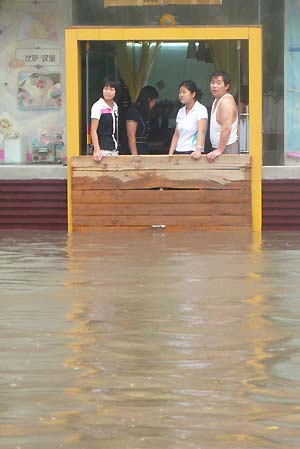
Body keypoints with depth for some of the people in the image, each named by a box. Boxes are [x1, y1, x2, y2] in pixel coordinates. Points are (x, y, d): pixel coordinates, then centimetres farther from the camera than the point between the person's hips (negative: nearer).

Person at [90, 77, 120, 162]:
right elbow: (93, 130, -11)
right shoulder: (98, 106, -8)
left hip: (114, 150, 7)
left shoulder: (115, 106, 12)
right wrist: (97, 151, -19)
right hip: (103, 150, -7)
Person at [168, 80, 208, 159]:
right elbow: (176, 135, 13)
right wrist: (170, 154, 4)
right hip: (179, 152, 6)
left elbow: (201, 132, -19)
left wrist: (198, 150, -33)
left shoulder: (201, 109, -6)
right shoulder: (181, 111, 13)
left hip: (192, 153, -6)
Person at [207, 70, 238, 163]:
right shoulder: (217, 100, 17)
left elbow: (226, 128, -24)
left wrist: (219, 150, -25)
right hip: (218, 148, 9)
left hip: (227, 148, -9)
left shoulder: (226, 101, -15)